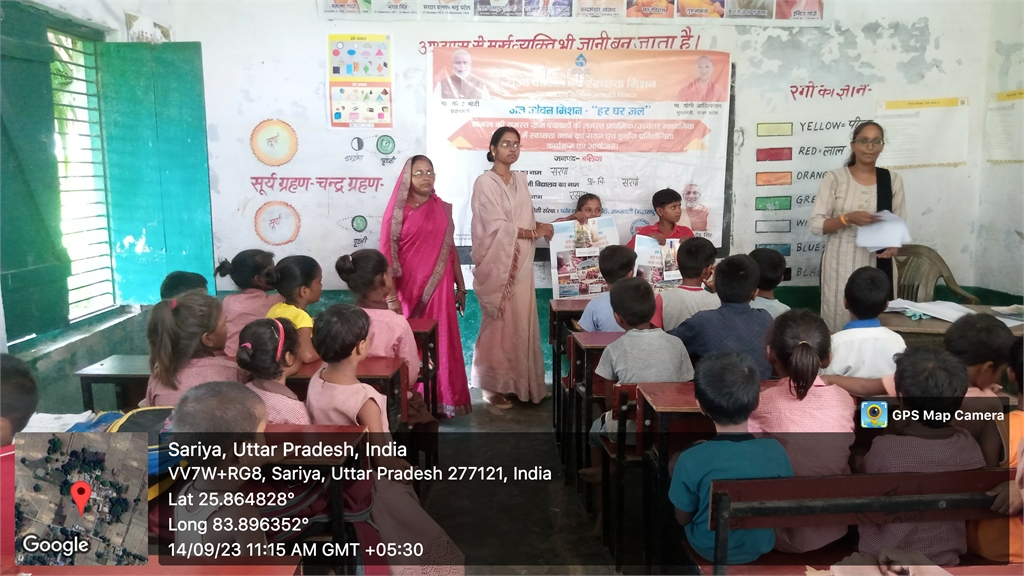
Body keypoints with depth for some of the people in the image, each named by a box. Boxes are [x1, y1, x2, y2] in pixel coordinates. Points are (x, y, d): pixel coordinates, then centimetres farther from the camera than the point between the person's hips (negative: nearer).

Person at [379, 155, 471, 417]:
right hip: (409, 288, -4)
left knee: (441, 343, 7)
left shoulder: (443, 208, 9)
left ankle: (441, 400, 18)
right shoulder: (398, 211, -5)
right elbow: (387, 255, -9)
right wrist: (391, 296, -16)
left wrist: (460, 286, 12)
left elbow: (451, 249, 13)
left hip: (439, 288, 4)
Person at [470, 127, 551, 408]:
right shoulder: (485, 182, -9)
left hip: (521, 263, 7)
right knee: (499, 324, -2)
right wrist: (534, 232, -11)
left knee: (522, 322, 8)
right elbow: (497, 226, -16)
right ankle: (492, 386, 9)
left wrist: (543, 226, -4)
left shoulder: (520, 179, 13)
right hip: (497, 263, -6)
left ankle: (520, 382, 19)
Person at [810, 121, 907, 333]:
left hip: (877, 264, 2)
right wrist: (848, 218, -21)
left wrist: (894, 245, -12)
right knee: (838, 320, 0)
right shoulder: (835, 178, -2)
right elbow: (816, 225, -6)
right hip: (840, 263, -2)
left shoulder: (892, 180, 6)